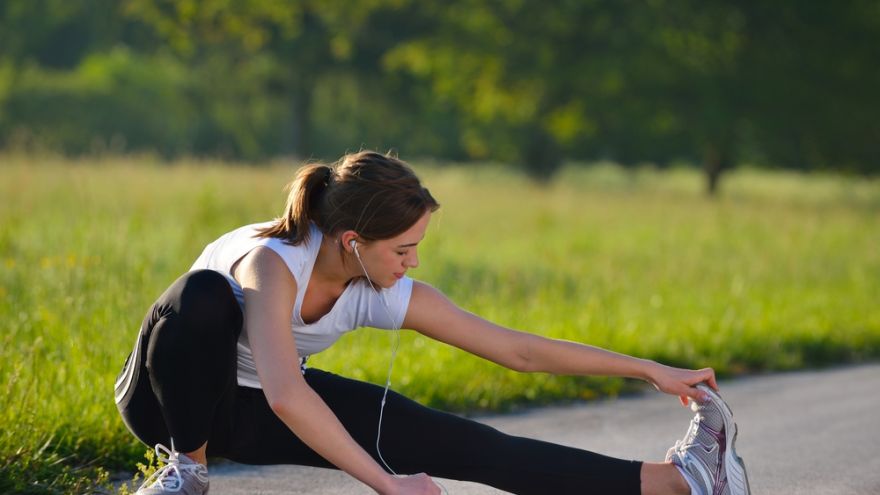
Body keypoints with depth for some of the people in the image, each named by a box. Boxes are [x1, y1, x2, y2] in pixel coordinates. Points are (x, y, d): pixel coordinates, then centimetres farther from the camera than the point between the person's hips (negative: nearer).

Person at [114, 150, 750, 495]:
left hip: (258, 416, 5)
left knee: (462, 444, -13)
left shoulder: (391, 297, -17)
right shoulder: (272, 264, -37)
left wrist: (651, 370, -11)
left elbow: (519, 350, -11)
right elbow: (284, 397, -50)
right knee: (205, 295, -41)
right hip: (172, 394, -4)